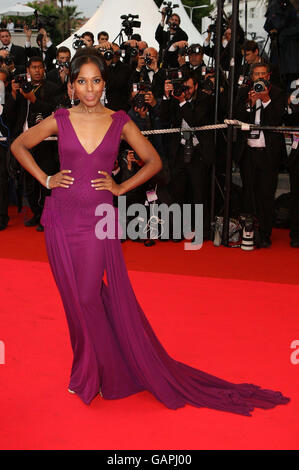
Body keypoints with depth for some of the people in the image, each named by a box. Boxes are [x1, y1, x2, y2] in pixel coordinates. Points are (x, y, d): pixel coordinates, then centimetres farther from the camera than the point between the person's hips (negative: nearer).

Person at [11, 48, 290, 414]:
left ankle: (93, 373, 22)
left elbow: (153, 161, 9)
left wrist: (121, 187, 0)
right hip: (61, 218, 2)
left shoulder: (119, 122, 2)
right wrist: (45, 179, 4)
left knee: (89, 297, -1)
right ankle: (88, 367, 29)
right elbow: (19, 145, 14)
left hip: (97, 219, -1)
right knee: (74, 298, 8)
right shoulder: (60, 120, 3)